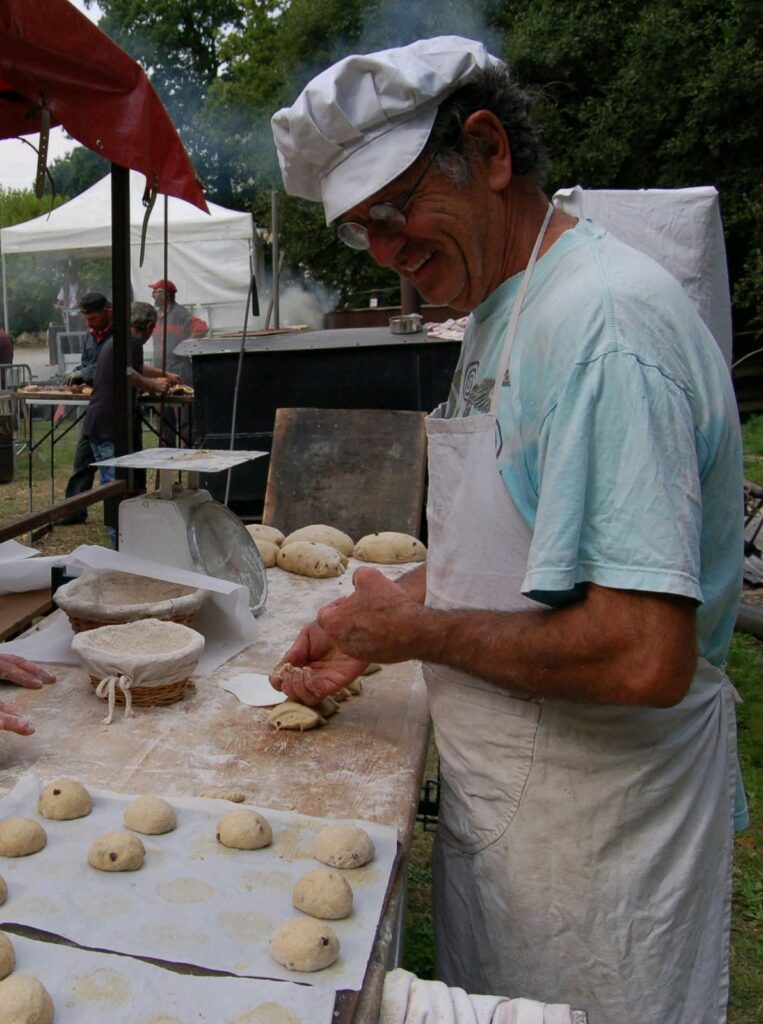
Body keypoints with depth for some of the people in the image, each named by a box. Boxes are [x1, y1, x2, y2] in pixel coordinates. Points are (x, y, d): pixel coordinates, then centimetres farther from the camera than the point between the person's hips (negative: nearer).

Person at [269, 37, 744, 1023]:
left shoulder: (604, 320, -25)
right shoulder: (498, 315, 8)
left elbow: (644, 657, -32)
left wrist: (415, 631, -19)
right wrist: (370, 626, 5)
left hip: (589, 824, -8)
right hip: (497, 788, 9)